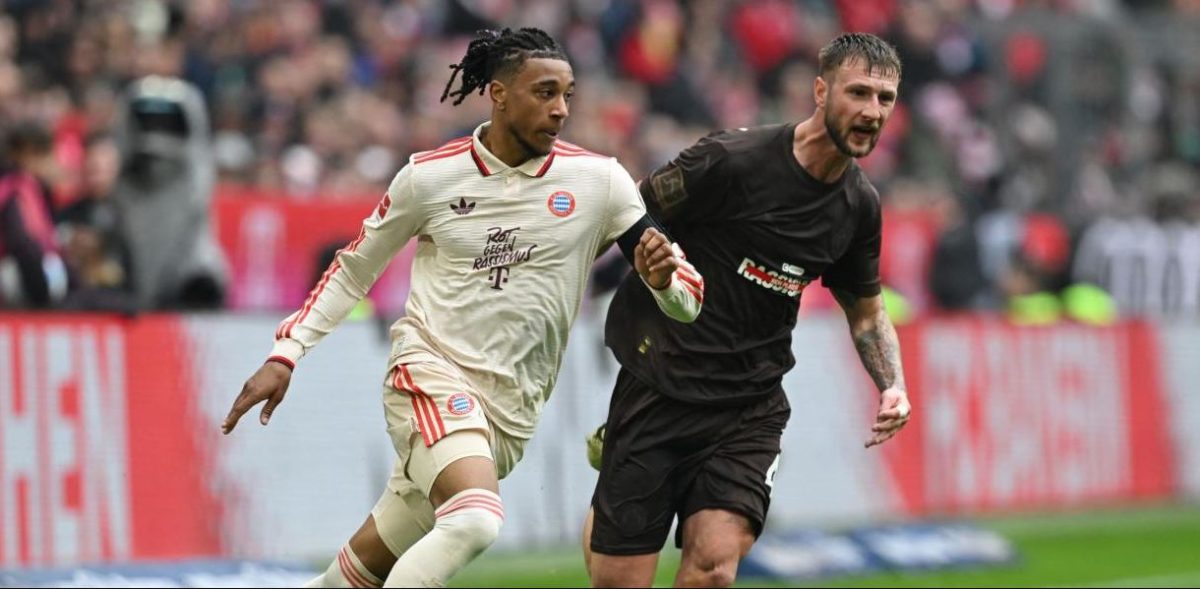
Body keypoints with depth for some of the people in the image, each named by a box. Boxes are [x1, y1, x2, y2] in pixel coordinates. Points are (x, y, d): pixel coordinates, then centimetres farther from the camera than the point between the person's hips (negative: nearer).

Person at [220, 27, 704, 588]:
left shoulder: (598, 181, -2)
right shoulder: (429, 176, -4)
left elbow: (686, 301, -2)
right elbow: (354, 269, 11)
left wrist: (664, 278, -25)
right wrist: (286, 354, 4)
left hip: (511, 409, 3)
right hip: (431, 373, -3)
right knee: (475, 519, -31)